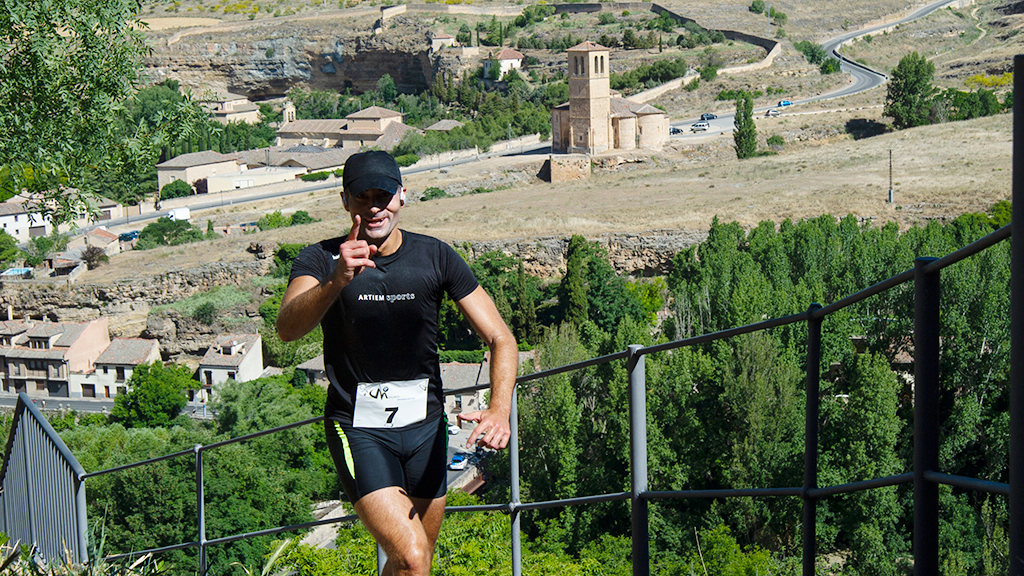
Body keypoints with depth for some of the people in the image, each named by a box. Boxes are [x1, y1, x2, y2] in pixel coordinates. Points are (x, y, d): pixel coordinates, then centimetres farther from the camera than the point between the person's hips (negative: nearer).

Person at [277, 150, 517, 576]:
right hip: (356, 429, -4)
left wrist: (500, 409, -24)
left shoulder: (435, 257, -4)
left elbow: (500, 338, -6)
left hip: (426, 426, 4)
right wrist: (337, 280, -50)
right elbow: (288, 329, -31)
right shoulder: (322, 260, -12)